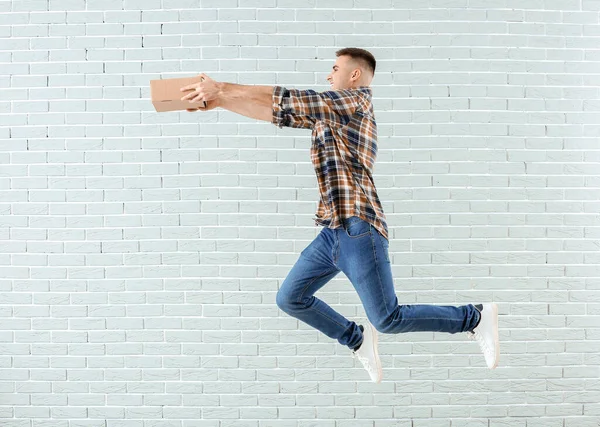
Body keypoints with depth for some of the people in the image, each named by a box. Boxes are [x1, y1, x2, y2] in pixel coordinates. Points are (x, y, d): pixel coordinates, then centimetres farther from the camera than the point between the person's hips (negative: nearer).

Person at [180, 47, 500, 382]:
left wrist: (222, 87, -3)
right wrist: (218, 100, 13)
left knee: (388, 320, -5)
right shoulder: (329, 112, 21)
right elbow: (280, 114, 17)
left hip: (358, 228, -9)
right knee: (290, 299, 11)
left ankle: (475, 318, 13)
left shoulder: (356, 100, -4)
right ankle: (357, 340, 26)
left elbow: (285, 99, -9)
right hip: (335, 231, 9)